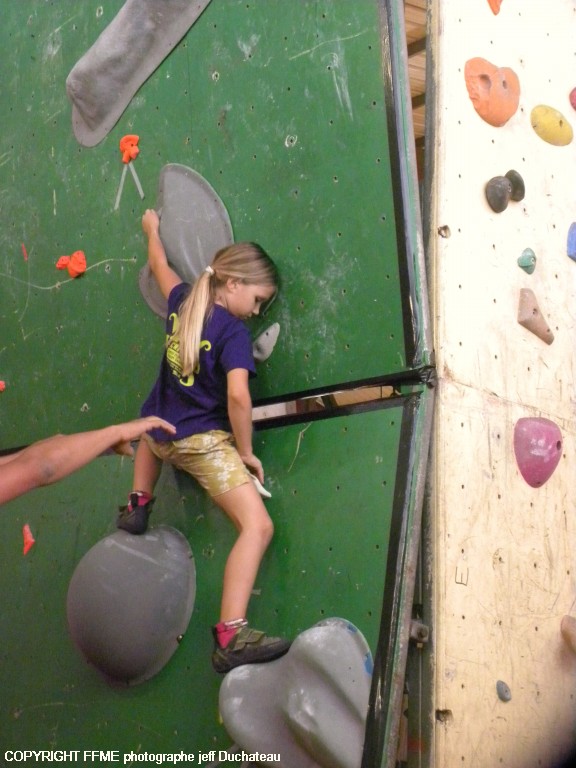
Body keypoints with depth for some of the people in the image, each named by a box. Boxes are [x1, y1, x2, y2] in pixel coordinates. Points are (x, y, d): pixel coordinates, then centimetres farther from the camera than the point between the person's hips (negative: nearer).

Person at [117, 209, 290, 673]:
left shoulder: (182, 301, 4)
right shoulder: (234, 332, -16)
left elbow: (159, 264, 26)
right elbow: (238, 396, -28)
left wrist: (153, 229, 47)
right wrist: (245, 452, -14)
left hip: (162, 436, 8)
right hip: (204, 443, -7)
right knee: (258, 526, -13)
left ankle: (138, 504, 40)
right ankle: (232, 637, -24)